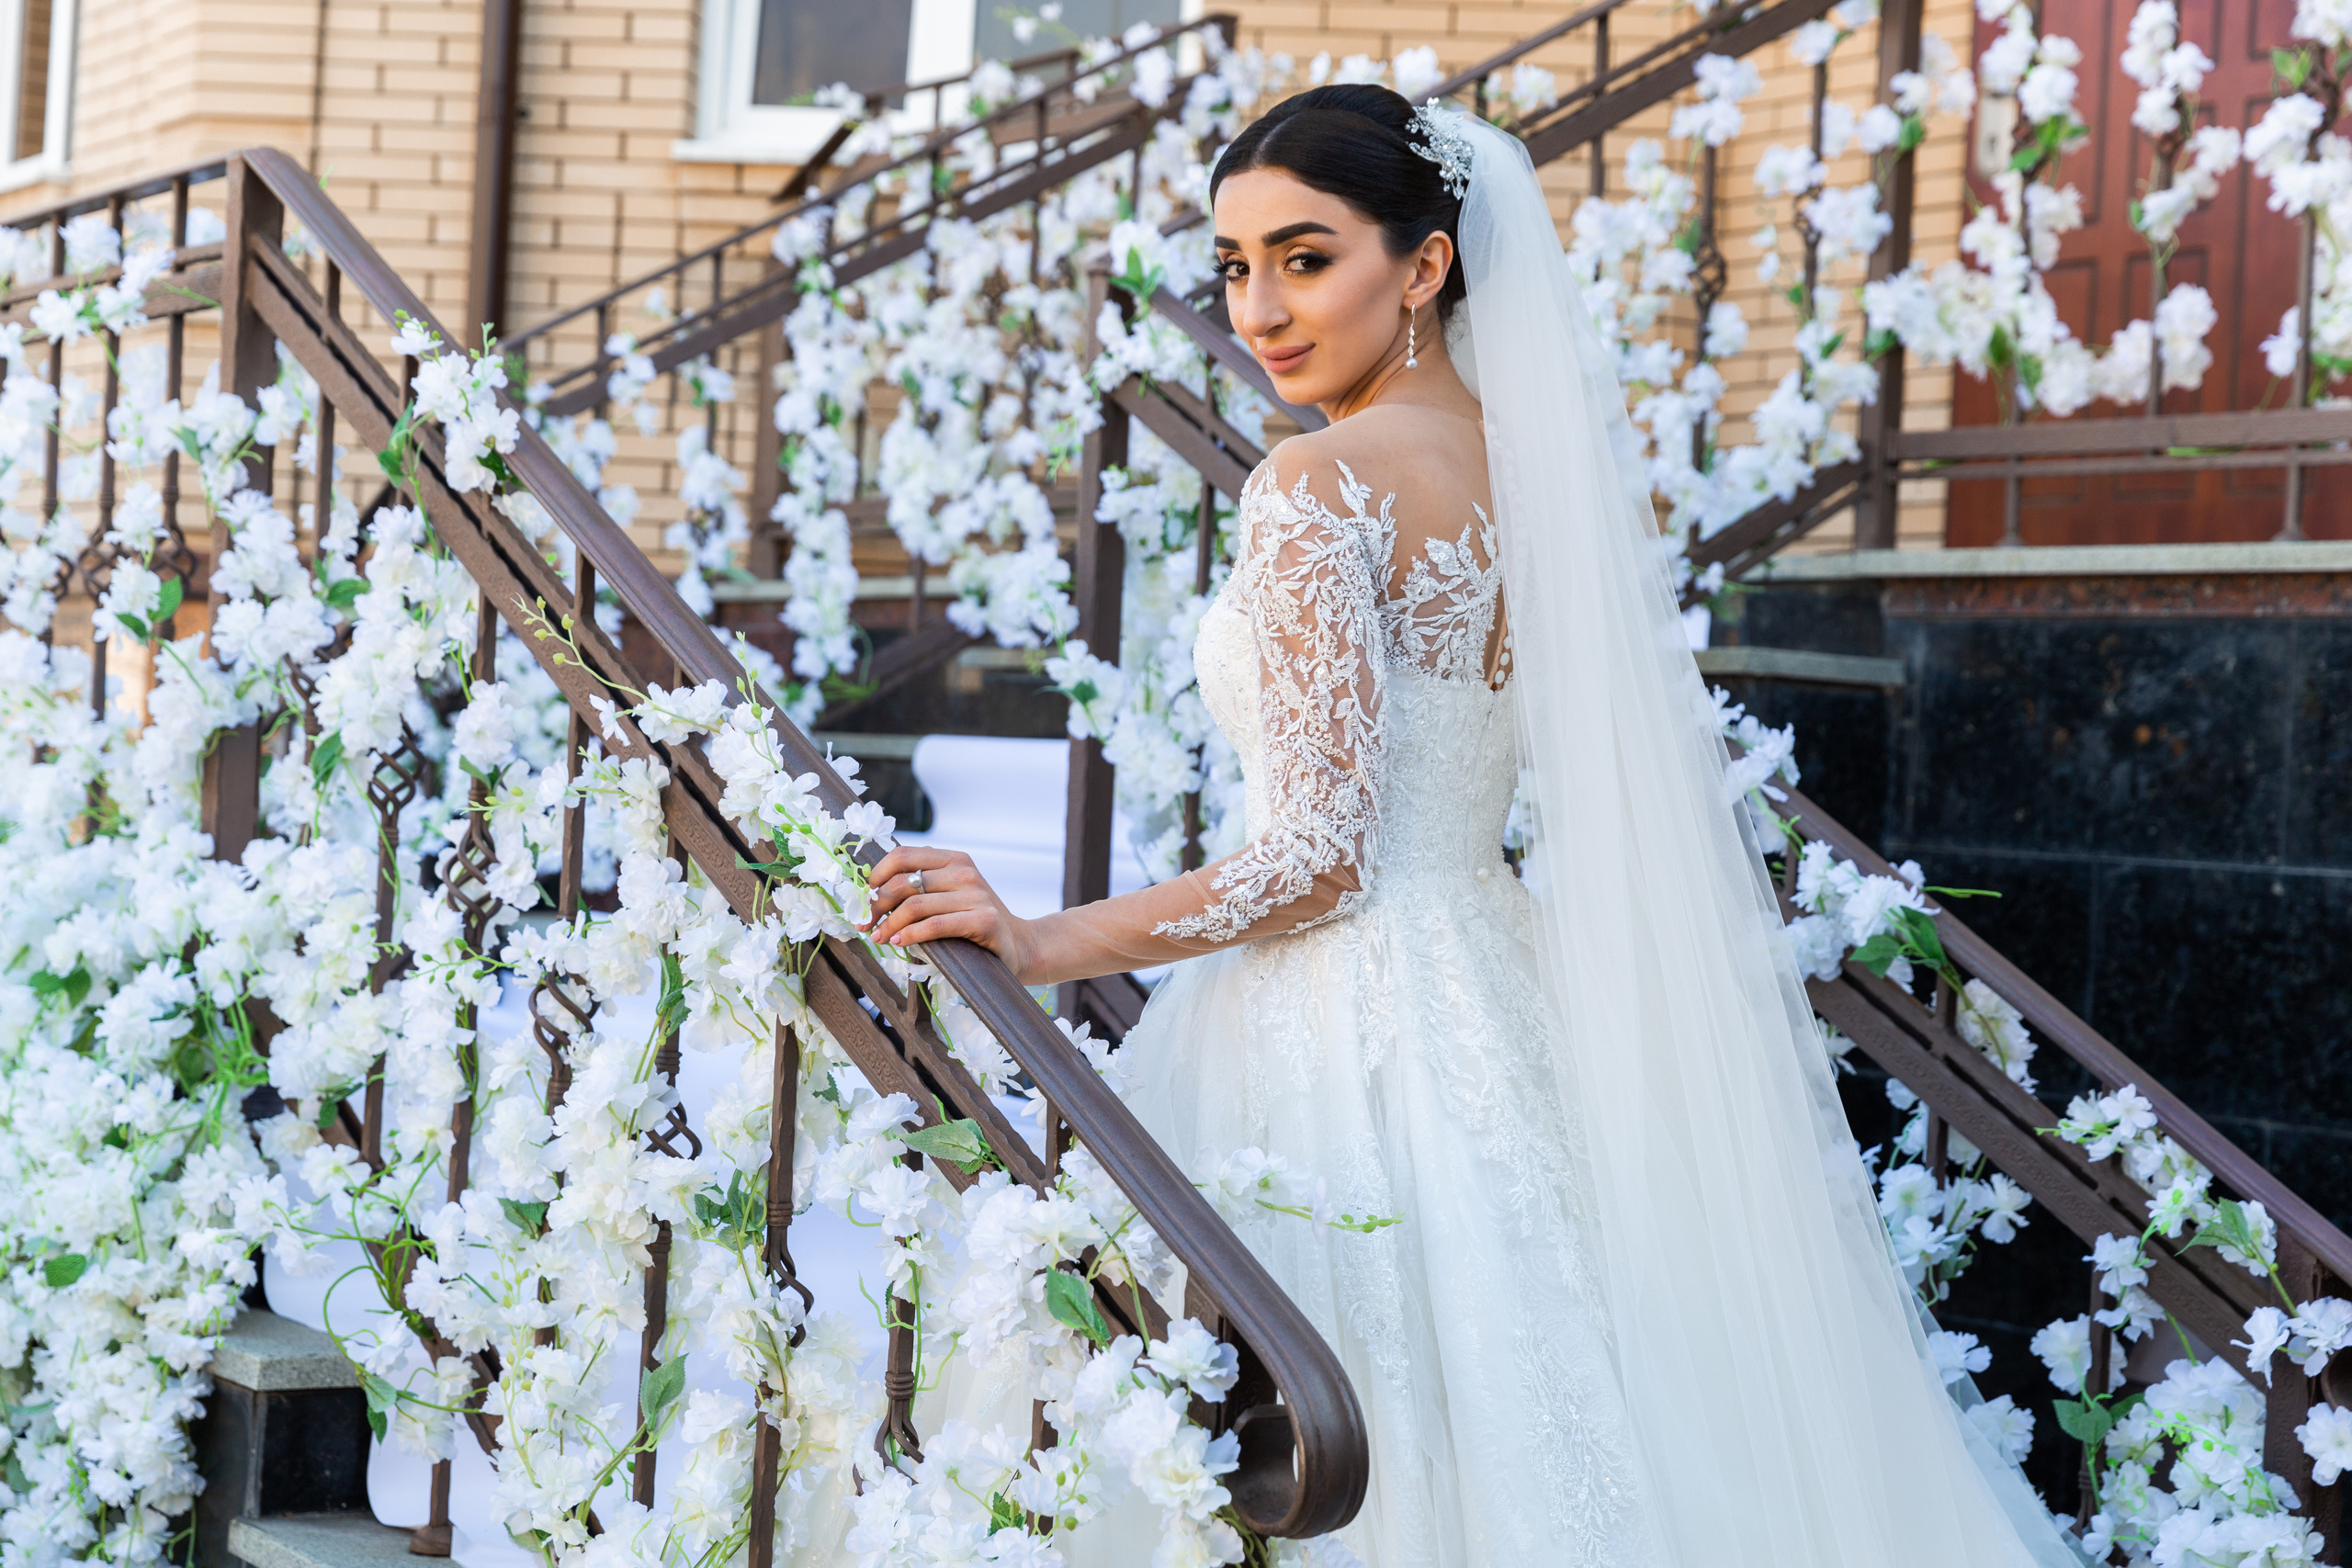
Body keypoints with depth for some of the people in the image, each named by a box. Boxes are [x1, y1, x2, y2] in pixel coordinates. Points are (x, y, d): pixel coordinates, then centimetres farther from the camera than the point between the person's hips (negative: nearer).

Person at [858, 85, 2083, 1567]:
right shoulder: (1542, 456, 8)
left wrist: (1043, 942, -14)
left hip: (1340, 1026, -8)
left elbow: (1319, 858, -18)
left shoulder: (1322, 482, -15)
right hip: (1495, 990, 8)